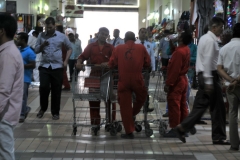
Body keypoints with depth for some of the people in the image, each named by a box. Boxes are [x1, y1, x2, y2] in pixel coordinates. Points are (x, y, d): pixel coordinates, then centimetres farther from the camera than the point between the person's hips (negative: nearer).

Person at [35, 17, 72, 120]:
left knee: (56, 91, 3)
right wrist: (42, 45, -14)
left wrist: (66, 61, 3)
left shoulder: (62, 36, 2)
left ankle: (55, 112, 15)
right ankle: (43, 108, 14)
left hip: (57, 67, 0)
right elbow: (36, 50, 6)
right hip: (44, 66, 0)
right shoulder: (41, 36, 4)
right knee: (43, 88, -10)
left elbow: (69, 48, 13)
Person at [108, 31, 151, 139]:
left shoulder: (118, 48, 3)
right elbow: (147, 63, 6)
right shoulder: (141, 48, 4)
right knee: (141, 97, 29)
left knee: (125, 106, 8)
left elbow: (111, 64, 2)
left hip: (123, 80, 1)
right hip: (137, 79, 0)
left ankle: (129, 132, 11)